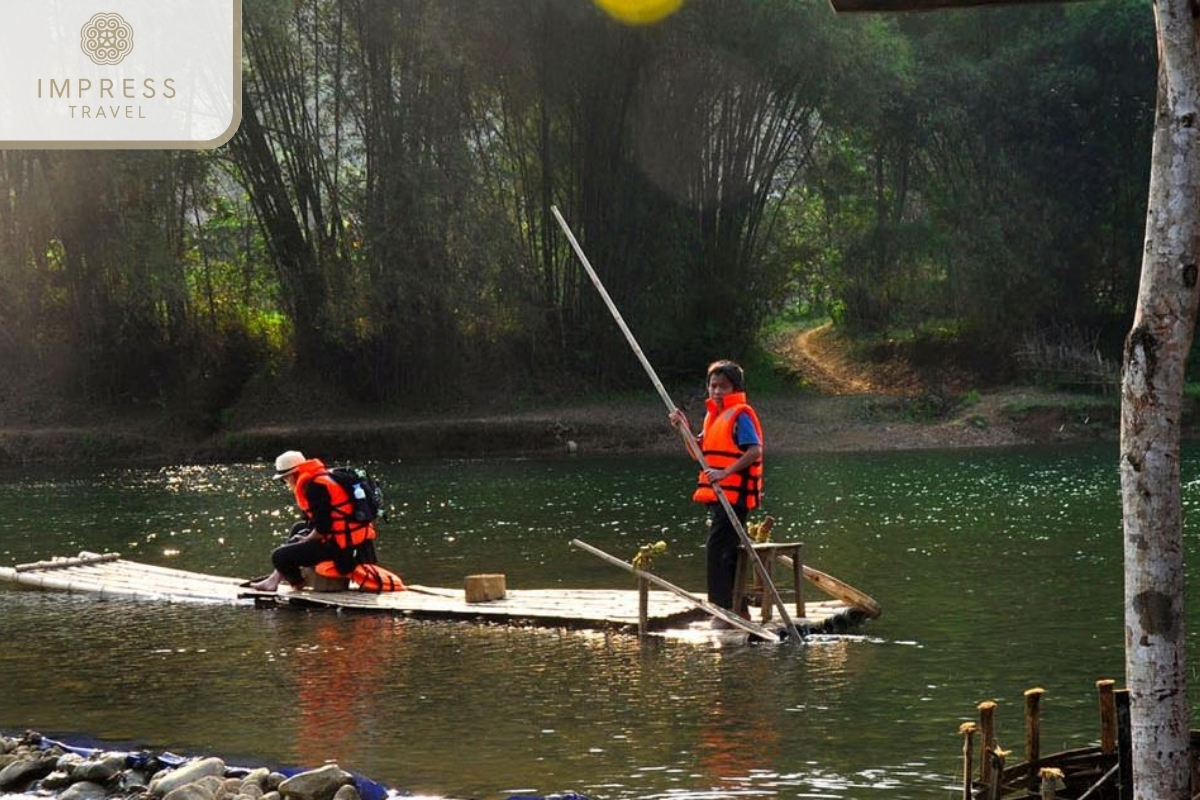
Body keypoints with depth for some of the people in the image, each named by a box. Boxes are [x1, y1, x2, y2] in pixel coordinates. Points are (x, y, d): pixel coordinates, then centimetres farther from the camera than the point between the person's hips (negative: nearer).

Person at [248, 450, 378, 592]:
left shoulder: (314, 486, -15)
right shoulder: (325, 478, 16)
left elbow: (322, 528, -20)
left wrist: (307, 540, -2)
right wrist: (306, 538, 16)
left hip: (340, 546, -11)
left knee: (279, 557, -7)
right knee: (298, 528, 33)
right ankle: (276, 578, 30)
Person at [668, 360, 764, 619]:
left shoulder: (740, 414, -10)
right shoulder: (713, 415, 17)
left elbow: (755, 450, -21)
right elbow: (698, 453, 19)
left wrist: (725, 472, -27)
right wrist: (685, 428, 3)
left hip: (734, 494, -9)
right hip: (718, 495, 9)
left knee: (717, 549, -13)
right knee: (727, 551, 14)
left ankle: (722, 609, -12)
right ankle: (737, 607, 21)